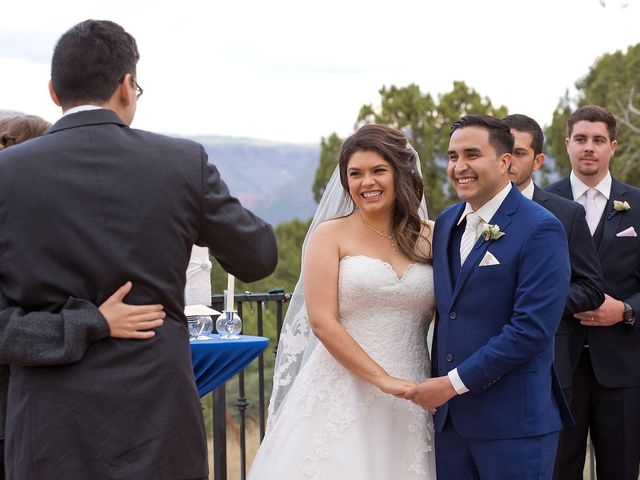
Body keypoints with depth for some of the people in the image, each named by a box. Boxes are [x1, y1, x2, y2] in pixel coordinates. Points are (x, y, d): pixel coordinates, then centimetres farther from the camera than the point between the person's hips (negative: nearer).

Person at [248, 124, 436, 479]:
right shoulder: (331, 235, 0)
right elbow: (322, 322, -8)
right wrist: (383, 379, -12)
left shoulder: (429, 238, 8)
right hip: (342, 393, -3)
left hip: (410, 399, 3)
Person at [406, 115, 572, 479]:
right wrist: (438, 382, 7)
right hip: (449, 414, 6)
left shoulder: (541, 229, -11)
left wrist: (454, 382, -15)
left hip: (514, 421, -6)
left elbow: (532, 329, -18)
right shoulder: (446, 223, 11)